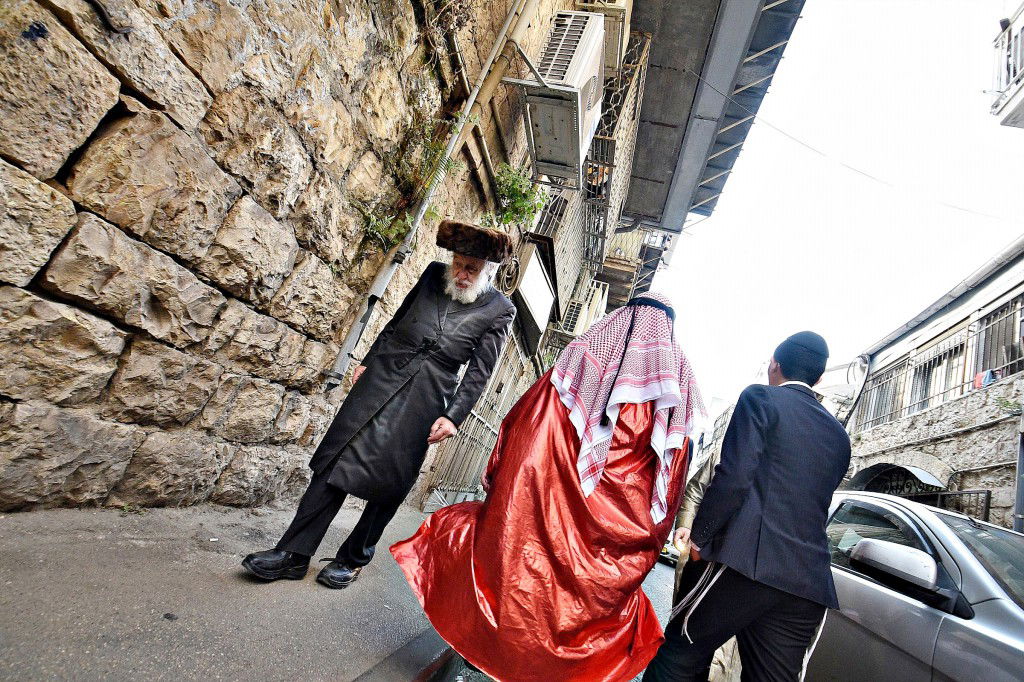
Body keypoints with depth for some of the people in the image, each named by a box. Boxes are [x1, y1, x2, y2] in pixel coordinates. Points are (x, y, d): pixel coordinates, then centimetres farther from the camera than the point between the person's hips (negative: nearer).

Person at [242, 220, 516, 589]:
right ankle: (294, 553, 14)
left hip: (424, 403, -3)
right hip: (380, 379, 3)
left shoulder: (499, 310, -3)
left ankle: (352, 559, 25)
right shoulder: (434, 275, 6)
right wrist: (366, 361, 17)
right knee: (337, 461, 1)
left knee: (388, 483, 4)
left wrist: (453, 416, -8)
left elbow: (478, 373, -2)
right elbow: (396, 322, 16)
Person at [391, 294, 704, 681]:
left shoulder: (582, 358, -3)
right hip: (614, 529, 2)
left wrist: (497, 478, 7)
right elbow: (671, 482, 3)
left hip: (546, 504, -1)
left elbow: (522, 422, -3)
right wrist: (649, 539, 13)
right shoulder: (678, 376, 1)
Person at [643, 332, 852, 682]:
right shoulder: (839, 436, 17)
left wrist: (700, 538, -5)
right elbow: (816, 502, 21)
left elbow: (734, 477, -14)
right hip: (810, 581, 6)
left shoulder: (760, 398, -2)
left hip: (744, 560, -6)